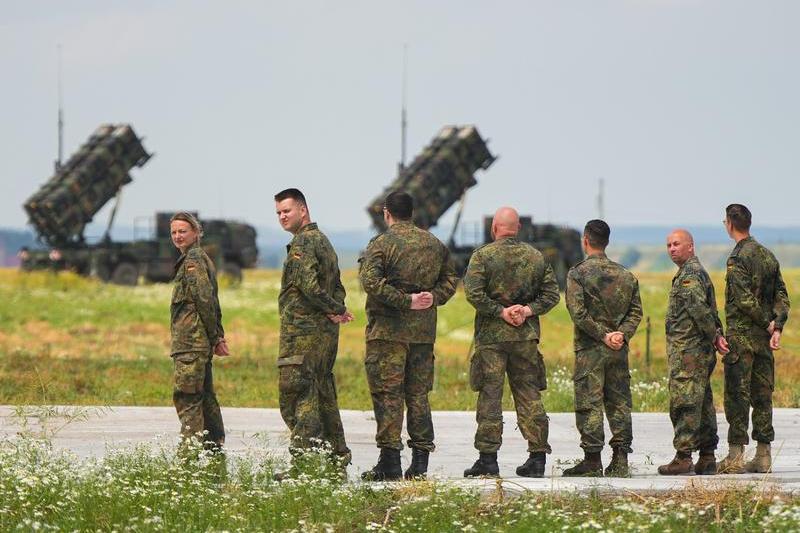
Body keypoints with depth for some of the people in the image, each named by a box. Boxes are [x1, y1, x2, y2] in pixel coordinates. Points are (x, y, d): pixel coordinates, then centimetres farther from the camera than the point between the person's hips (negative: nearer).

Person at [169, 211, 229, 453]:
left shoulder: (193, 260, -11)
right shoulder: (201, 258, 21)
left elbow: (205, 300, -17)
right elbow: (210, 301, 23)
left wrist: (214, 337, -13)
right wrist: (218, 335, 18)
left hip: (190, 342, -10)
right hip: (199, 342, 10)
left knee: (186, 397, -12)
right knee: (205, 396, 13)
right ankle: (214, 448, 17)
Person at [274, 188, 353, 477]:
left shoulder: (303, 242, -11)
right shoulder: (323, 241, 20)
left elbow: (308, 284, -23)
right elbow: (337, 287, 20)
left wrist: (334, 309, -12)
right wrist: (337, 309, 2)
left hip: (302, 329, -10)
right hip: (327, 332, 10)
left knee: (296, 394, -9)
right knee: (324, 395, 14)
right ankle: (337, 458, 17)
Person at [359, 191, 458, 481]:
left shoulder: (381, 244, -7)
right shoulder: (434, 244, 12)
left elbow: (370, 281, -19)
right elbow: (450, 280, 15)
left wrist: (406, 301, -16)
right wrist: (432, 298, 0)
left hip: (388, 329, -5)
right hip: (424, 331, 5)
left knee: (387, 393, -3)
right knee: (418, 394, 11)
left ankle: (390, 461, -6)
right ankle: (420, 462, 9)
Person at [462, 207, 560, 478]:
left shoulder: (483, 255, -4)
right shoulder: (536, 257, 9)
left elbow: (473, 293, -13)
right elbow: (552, 293, 6)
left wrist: (500, 312, -9)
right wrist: (528, 310, -2)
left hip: (492, 334, -3)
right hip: (527, 335, 3)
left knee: (490, 395, -1)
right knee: (529, 395, 7)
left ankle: (488, 458, -3)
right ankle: (537, 455, 5)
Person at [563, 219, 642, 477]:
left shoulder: (578, 273, -5)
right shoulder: (624, 274, 10)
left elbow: (578, 311, -14)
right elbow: (636, 311, 6)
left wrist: (603, 335, -11)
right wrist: (621, 334, -4)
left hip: (589, 349, -5)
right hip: (619, 350, 5)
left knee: (589, 404, -3)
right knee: (619, 403, 8)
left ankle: (592, 460, -5)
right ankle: (620, 459, 7)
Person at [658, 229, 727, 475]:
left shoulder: (689, 274, -12)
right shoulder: (698, 272, 21)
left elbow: (699, 308, -22)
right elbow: (711, 311, 21)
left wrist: (713, 336, -14)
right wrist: (717, 334, 9)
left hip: (687, 350, -10)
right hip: (701, 351, 10)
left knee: (684, 402, -10)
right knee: (703, 403, 11)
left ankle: (683, 456, -11)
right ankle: (707, 457, 13)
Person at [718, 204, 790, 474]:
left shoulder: (738, 259, -13)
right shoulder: (768, 256, 12)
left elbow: (745, 300, -20)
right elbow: (781, 296, 8)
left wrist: (767, 322, -8)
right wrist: (777, 326, -3)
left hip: (741, 337, -7)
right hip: (763, 339, 7)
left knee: (737, 396, -5)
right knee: (762, 395, 10)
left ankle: (735, 456, -6)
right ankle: (763, 455, 10)